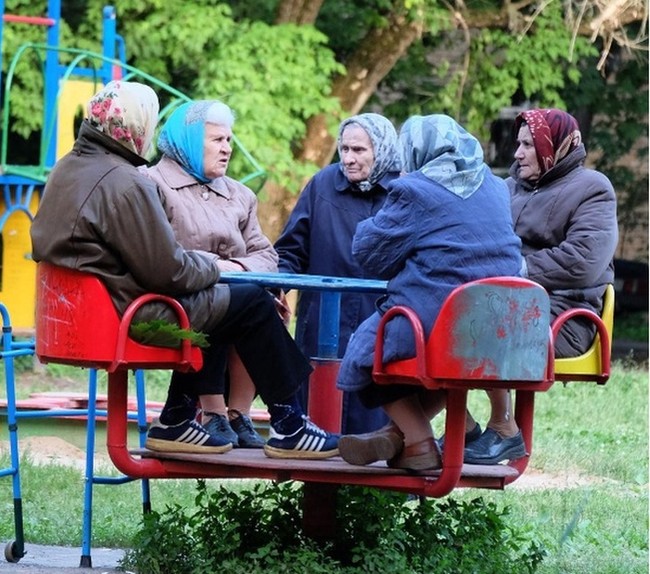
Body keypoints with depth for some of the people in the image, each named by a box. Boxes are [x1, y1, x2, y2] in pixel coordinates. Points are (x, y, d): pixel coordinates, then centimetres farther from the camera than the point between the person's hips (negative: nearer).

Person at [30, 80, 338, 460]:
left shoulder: (68, 168, 9)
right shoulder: (125, 185, -22)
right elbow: (168, 272, -20)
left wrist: (197, 261, 15)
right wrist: (212, 267, 0)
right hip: (131, 315, -10)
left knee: (217, 300, 25)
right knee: (254, 304, 0)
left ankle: (176, 421, 25)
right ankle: (288, 427, 9)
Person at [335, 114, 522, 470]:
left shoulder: (414, 191, -7)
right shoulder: (496, 188, 13)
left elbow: (369, 251, -1)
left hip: (433, 316, -7)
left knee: (368, 346, 17)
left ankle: (418, 441, 9)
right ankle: (400, 432, 18)